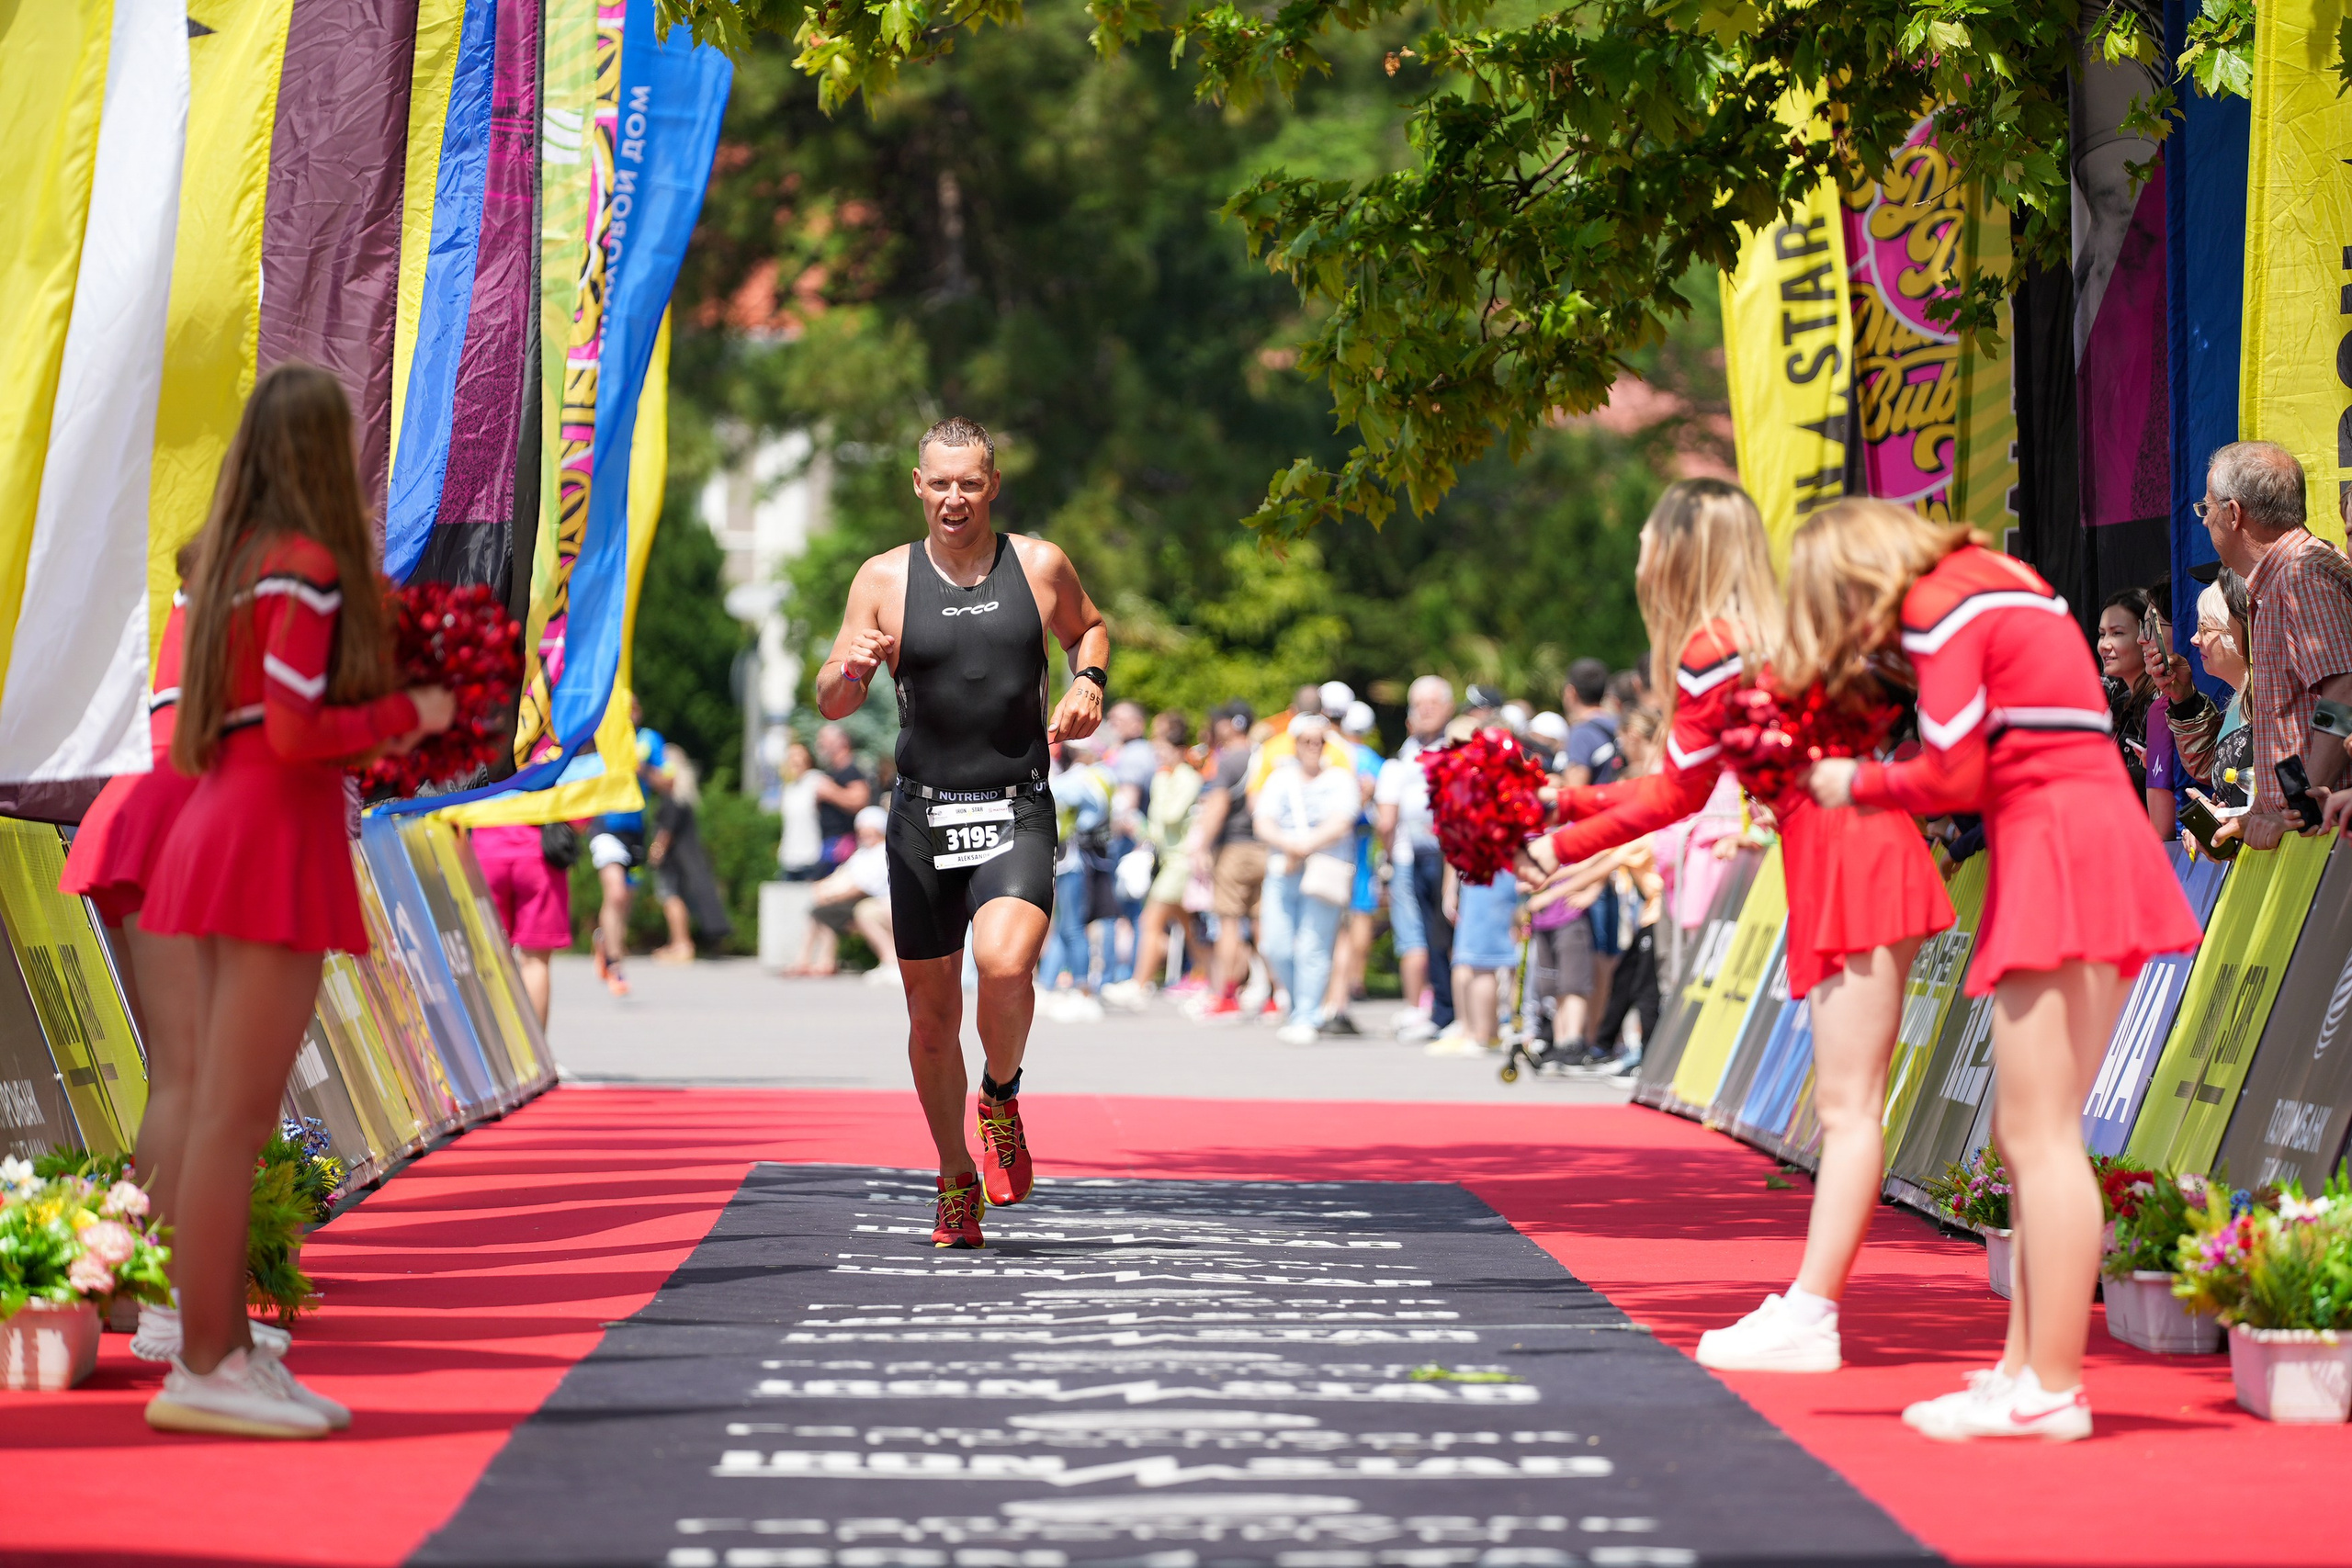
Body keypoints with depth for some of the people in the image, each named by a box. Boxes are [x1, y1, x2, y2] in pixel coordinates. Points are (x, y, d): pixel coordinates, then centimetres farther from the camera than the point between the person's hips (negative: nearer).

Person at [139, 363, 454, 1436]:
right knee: (236, 1116, -8)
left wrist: (363, 738, 12)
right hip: (275, 840, -9)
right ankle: (203, 1369, -8)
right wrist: (408, 716, -5)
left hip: (216, 828, 9)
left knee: (221, 1114, 10)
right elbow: (293, 732, -18)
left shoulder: (228, 562, 14)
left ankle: (224, 1349, 14)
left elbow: (225, 723, 14)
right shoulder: (307, 567, -12)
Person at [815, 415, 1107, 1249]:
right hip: (924, 814, 1)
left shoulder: (1041, 566, 3)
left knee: (1005, 965, -26)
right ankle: (956, 1180, 26)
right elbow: (829, 703, 0)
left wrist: (1089, 683, 2)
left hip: (1017, 814, -1)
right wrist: (849, 669, -23)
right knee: (931, 1011, 7)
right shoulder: (885, 579, 1)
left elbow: (1088, 628, 23)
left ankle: (1001, 1097, 5)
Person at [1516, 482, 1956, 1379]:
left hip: (1848, 860, -10)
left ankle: (1809, 1319, -11)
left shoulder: (1708, 653, -10)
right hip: (1857, 851, 10)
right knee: (1846, 1105, 7)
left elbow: (1679, 796, -1)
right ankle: (1808, 1304, 8)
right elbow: (1683, 785, 24)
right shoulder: (1769, 635, 18)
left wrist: (1566, 847, 9)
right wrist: (1572, 803, 27)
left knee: (1848, 1104, -10)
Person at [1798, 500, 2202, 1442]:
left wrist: (1856, 785, 6)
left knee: (2038, 1135, -10)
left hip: (2055, 844, -9)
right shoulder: (1999, 587, 23)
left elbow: (1951, 776, -10)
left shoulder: (1937, 604, -5)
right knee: (2029, 1137, 10)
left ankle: (2052, 1389, -11)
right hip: (2098, 839, 9)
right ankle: (2027, 1365, 10)